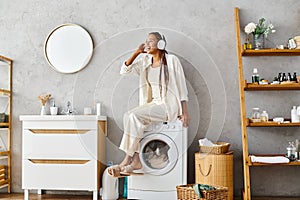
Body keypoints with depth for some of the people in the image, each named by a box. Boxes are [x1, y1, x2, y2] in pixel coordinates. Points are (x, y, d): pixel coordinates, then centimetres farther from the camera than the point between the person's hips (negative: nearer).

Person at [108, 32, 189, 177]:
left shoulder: (171, 60, -3)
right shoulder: (144, 61, 13)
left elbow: (181, 86, -3)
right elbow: (124, 70, 4)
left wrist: (184, 112, -6)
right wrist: (137, 52, -1)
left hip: (168, 106, -5)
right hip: (151, 104, 6)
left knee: (134, 115, -27)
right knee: (128, 116, -22)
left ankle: (128, 159, -20)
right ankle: (136, 160, -21)